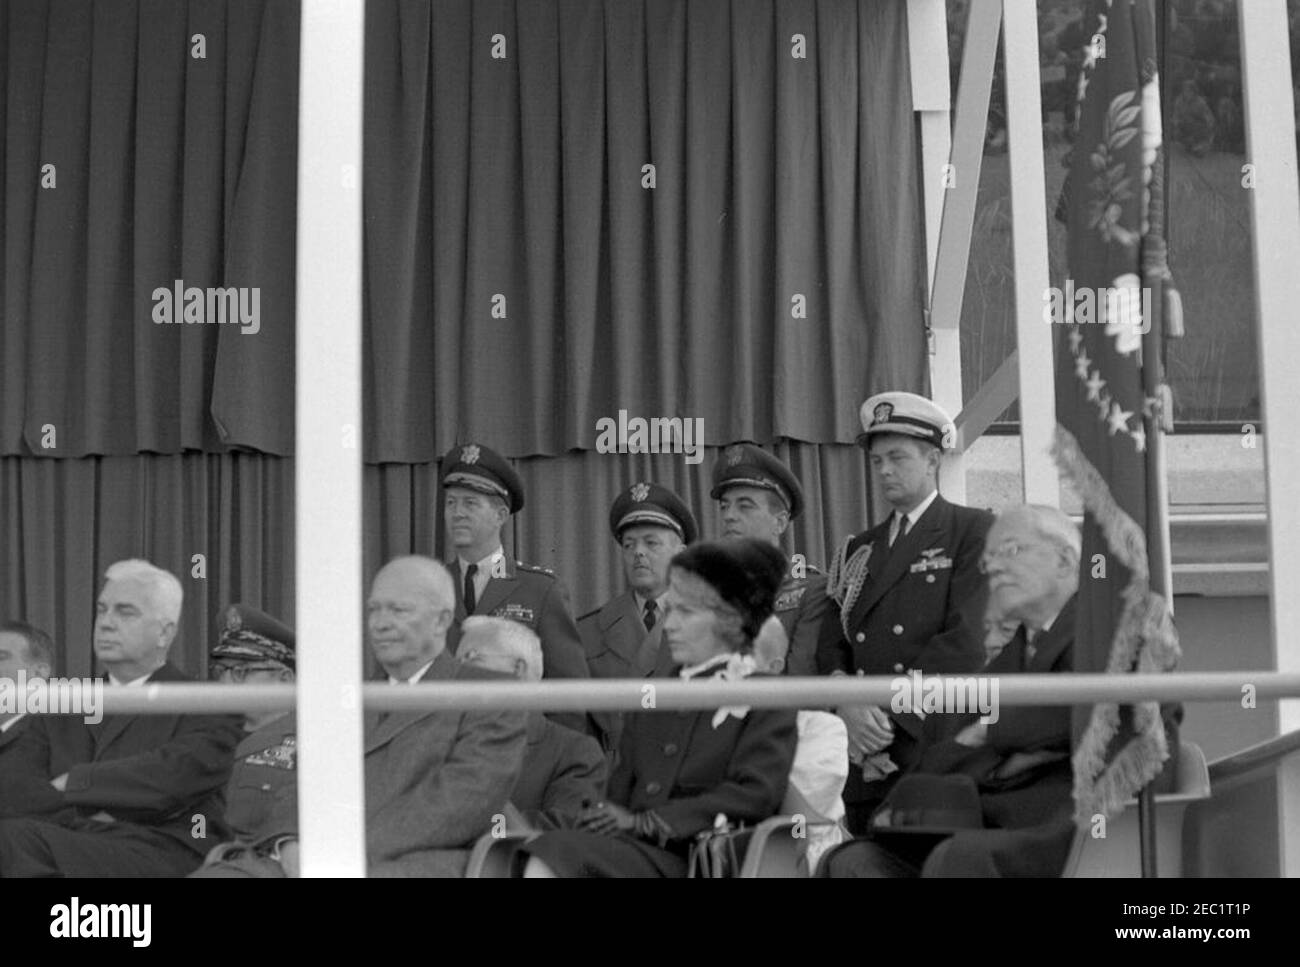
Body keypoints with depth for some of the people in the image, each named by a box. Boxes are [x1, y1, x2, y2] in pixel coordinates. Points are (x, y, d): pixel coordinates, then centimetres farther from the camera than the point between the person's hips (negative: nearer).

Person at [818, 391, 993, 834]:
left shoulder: (977, 532, 3)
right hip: (867, 769, 5)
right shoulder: (858, 550, 21)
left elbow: (966, 640, -9)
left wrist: (889, 719, -12)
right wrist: (850, 706, -9)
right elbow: (831, 645, 12)